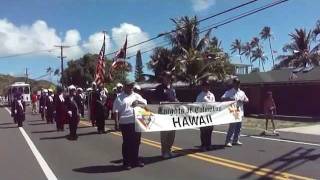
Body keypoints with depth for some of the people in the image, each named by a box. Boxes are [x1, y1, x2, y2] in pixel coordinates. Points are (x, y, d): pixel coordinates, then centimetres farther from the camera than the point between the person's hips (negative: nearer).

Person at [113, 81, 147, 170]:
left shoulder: (136, 96, 15)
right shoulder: (120, 98, 3)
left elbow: (145, 102, 9)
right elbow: (116, 111, 2)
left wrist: (138, 101, -10)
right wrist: (118, 122, -5)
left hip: (137, 122, 4)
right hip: (126, 123, -4)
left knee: (136, 142, 11)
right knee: (127, 143, 1)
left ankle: (135, 160, 24)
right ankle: (127, 162, 10)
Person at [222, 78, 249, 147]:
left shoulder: (242, 92, 14)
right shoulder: (229, 92, -2)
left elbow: (247, 100, 19)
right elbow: (222, 98, -12)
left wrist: (242, 101, -3)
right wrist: (229, 99, -29)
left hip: (240, 112, 6)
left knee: (238, 127, 9)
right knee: (232, 127, -9)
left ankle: (236, 140, 21)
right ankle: (228, 141, -2)